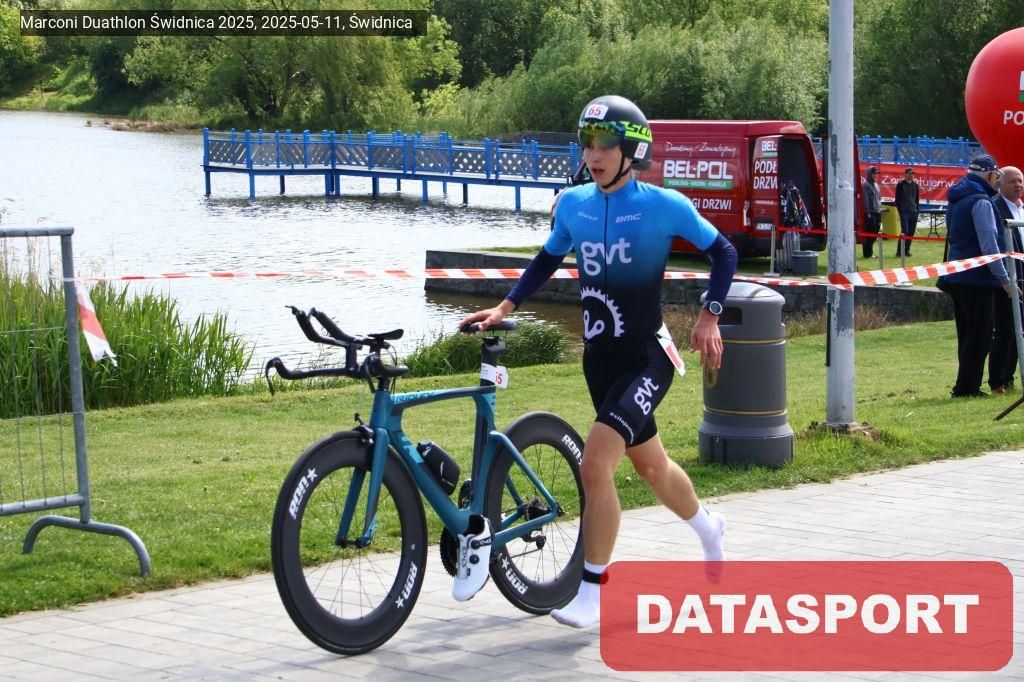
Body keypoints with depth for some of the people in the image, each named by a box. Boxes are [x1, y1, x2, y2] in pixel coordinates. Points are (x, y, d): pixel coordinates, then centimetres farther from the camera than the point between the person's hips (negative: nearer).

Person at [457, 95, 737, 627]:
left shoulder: (664, 205, -12)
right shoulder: (573, 204, 1)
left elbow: (724, 253, 0)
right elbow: (548, 260, 17)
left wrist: (709, 316, -8)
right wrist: (505, 308, 5)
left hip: (646, 359, -6)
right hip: (599, 359, 6)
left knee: (594, 464, -20)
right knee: (651, 466, 22)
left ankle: (591, 592, -10)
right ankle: (708, 528, 52)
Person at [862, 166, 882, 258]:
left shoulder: (876, 185, 17)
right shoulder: (865, 185, -8)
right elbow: (865, 200, -13)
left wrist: (880, 211, 16)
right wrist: (868, 213, -18)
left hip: (877, 213, 8)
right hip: (870, 213, -8)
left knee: (874, 234, 9)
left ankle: (870, 252, 17)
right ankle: (868, 253, -3)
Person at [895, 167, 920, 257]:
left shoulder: (915, 185, 13)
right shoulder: (900, 185, 0)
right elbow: (897, 199, -2)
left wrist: (917, 210, 10)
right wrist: (900, 211, -8)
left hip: (914, 212, 5)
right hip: (904, 212, -5)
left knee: (911, 233, 3)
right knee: (904, 232, -12)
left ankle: (907, 251, 10)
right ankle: (899, 251, -9)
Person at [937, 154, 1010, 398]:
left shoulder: (956, 200, 14)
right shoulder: (981, 202, -15)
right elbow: (989, 245, -19)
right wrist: (1004, 278, -14)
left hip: (957, 277, 9)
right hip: (978, 278, -9)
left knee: (967, 335, 15)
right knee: (980, 336, -3)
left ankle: (967, 386, 18)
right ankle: (967, 386, -3)